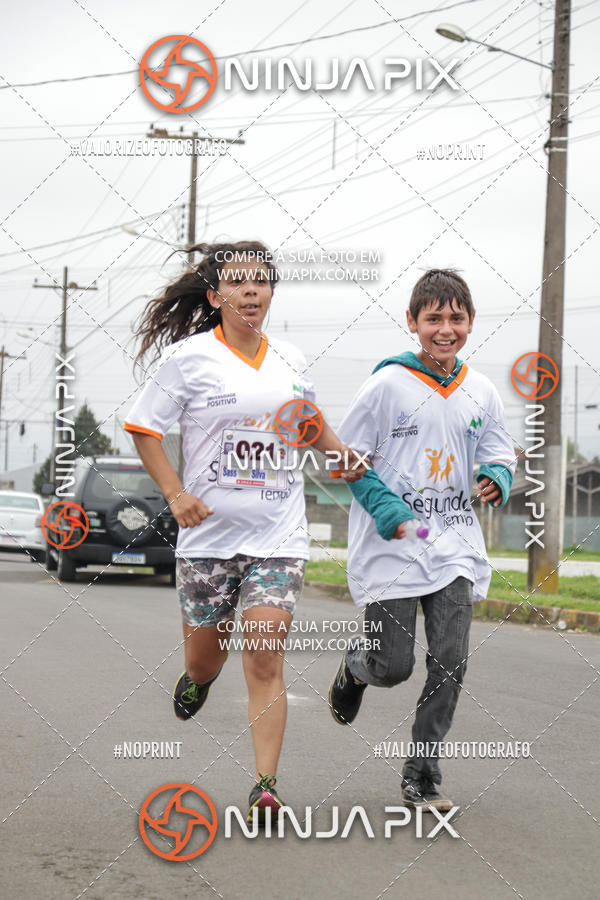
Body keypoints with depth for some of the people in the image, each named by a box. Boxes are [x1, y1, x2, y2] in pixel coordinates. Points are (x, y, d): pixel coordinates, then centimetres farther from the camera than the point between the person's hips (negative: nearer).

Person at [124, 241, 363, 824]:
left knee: (265, 661, -9)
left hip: (278, 534, 1)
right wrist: (176, 494, -11)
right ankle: (195, 681, 49)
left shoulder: (289, 360, 8)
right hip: (209, 531, -1)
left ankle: (265, 783, -7)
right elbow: (144, 429, 0)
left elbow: (309, 423, 27)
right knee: (206, 655, 12)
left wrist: (346, 458, 9)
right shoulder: (188, 357, -4)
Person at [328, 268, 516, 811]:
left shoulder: (481, 392, 8)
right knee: (393, 667, -2)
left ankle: (422, 774, 9)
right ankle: (355, 665, 36)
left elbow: (500, 456, 18)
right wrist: (387, 511, -14)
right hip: (391, 546, -3)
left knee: (451, 664, -5)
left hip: (455, 546, 4)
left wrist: (496, 480, -6)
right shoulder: (388, 384, -6)